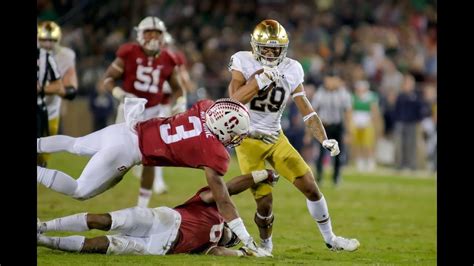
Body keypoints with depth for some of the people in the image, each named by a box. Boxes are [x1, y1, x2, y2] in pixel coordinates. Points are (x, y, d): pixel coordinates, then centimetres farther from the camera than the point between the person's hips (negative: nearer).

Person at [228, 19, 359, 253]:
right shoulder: (244, 63, -9)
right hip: (249, 140, -4)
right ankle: (265, 243, 19)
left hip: (276, 138, 4)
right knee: (264, 202, -9)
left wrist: (325, 140, -9)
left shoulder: (290, 71, 0)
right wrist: (262, 78, -29)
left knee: (311, 188, -1)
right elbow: (235, 99, -22)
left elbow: (306, 111, 2)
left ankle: (330, 239, 15)